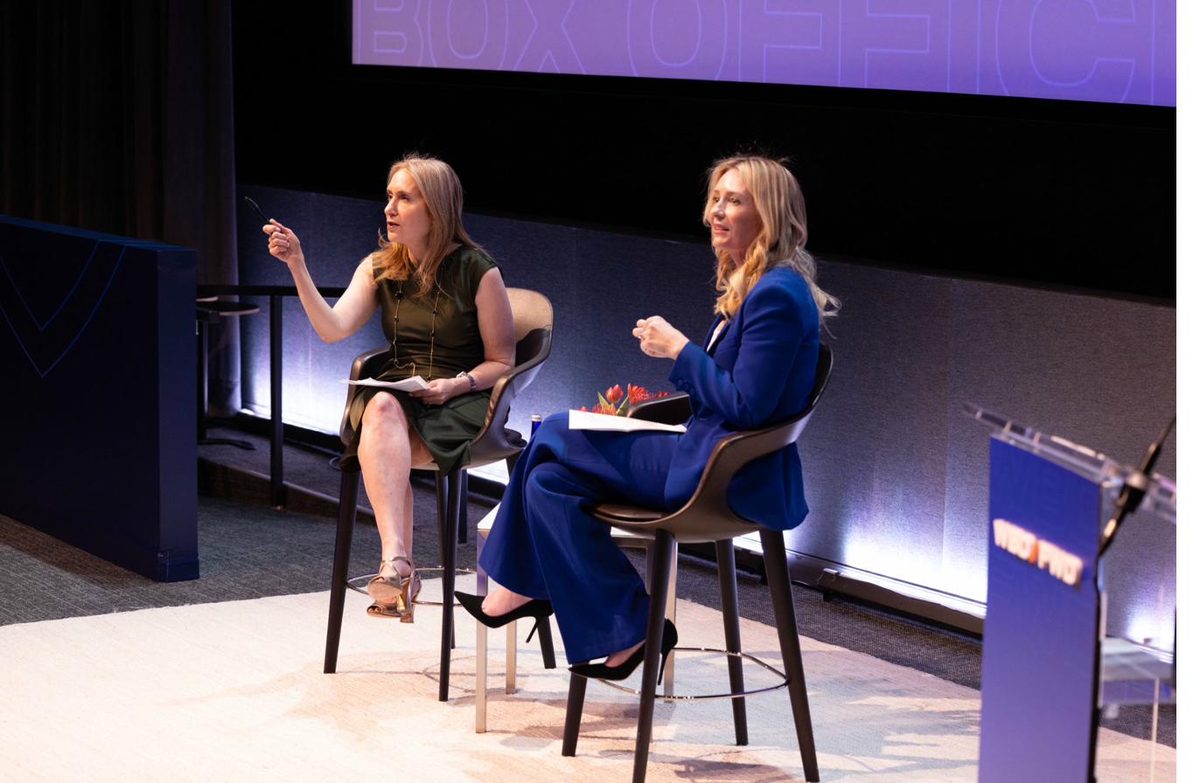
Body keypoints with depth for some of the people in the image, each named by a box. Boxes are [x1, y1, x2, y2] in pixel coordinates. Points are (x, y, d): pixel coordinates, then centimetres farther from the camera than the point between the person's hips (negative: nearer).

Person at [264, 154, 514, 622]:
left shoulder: (478, 272, -3)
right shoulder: (379, 268, 10)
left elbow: (501, 361, 2)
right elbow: (333, 329, -6)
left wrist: (458, 384, -16)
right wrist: (297, 267, -14)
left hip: (459, 405, -3)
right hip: (395, 394, 3)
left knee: (380, 448, -34)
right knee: (381, 408, -36)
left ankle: (393, 566, -35)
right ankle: (398, 564, -47)